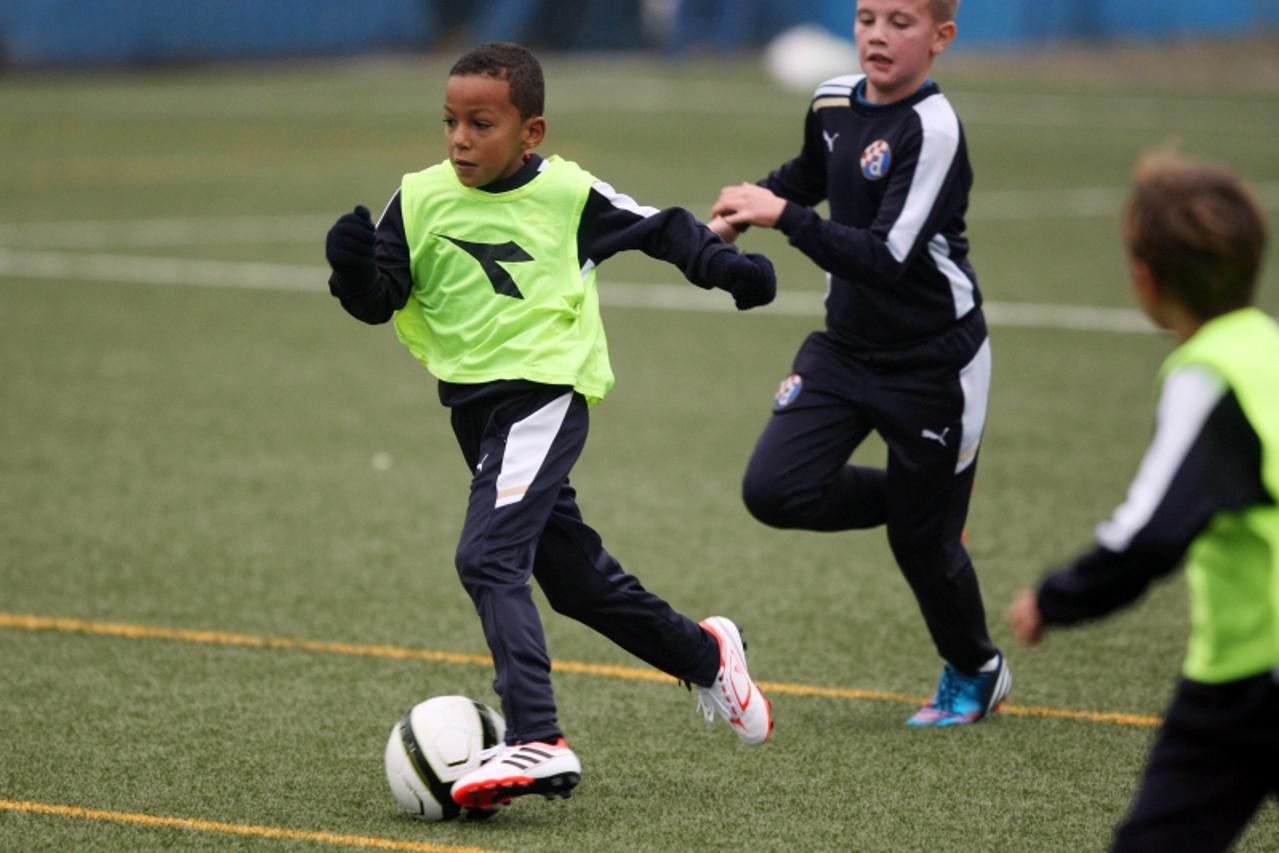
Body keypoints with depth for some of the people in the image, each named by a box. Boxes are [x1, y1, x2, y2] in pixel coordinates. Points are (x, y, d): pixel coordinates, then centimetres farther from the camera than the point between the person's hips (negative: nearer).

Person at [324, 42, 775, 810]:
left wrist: (721, 263, -4)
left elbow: (657, 228, 10)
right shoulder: (420, 201, 2)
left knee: (488, 557, -24)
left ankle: (537, 743, -30)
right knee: (571, 573, 17)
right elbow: (379, 301, 2)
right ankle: (705, 656, 40)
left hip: (545, 393, -6)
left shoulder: (568, 193, -5)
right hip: (475, 403, 6)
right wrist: (355, 268, -19)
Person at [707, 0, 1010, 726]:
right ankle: (914, 496, 17)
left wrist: (785, 216, -36)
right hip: (847, 347, 6)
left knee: (922, 541, 4)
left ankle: (976, 673, 32)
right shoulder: (834, 102, 0)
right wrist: (739, 213, 12)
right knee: (774, 490, -11)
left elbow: (885, 260, -30)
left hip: (932, 366, -6)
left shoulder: (933, 131, -22)